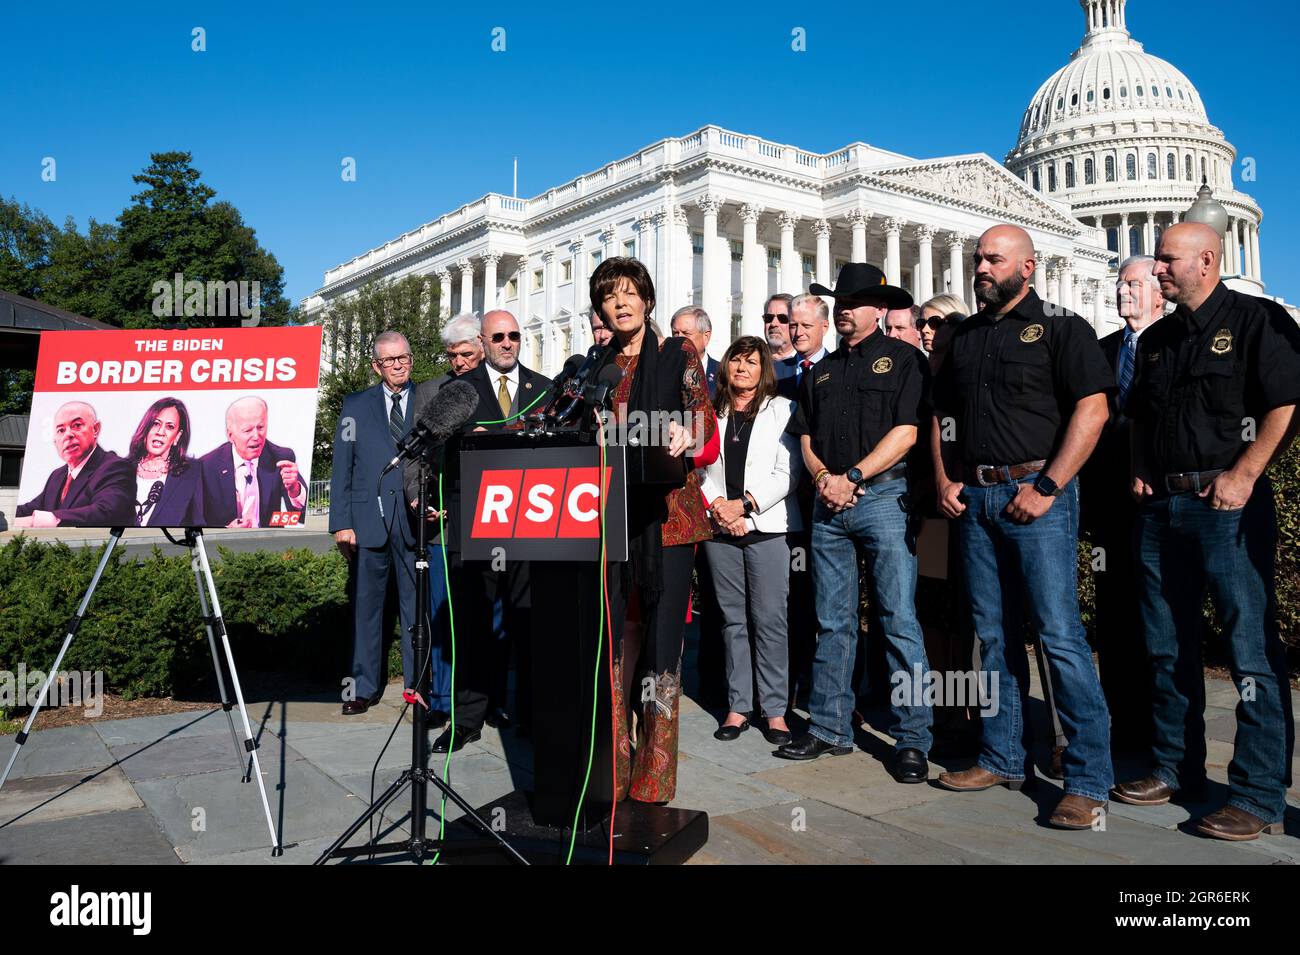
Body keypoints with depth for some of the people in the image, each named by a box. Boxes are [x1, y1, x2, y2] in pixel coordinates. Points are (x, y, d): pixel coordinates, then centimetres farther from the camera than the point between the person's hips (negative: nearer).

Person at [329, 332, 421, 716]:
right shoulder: (355, 405, 10)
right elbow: (342, 468, 6)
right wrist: (341, 523, -1)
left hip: (415, 521, 0)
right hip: (368, 520, 1)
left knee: (417, 605, 4)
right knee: (365, 606, 5)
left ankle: (418, 683, 16)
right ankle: (365, 688, 17)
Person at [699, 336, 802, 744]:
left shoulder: (781, 410, 4)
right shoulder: (710, 413, 14)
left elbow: (788, 473, -4)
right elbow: (698, 469, 10)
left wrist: (744, 504, -12)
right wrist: (717, 507, -7)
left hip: (767, 527, -3)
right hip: (719, 528, 3)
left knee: (770, 619, -4)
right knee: (732, 619, 7)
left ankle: (775, 709, 4)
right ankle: (738, 706, 14)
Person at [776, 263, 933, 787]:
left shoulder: (904, 358, 4)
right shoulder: (821, 371, 20)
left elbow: (907, 432, -7)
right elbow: (806, 437, 17)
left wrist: (852, 477, -12)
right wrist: (823, 477, -3)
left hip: (883, 495, -5)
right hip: (828, 504, 5)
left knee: (899, 620, -6)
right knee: (832, 622, 8)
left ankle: (912, 739, -1)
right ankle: (829, 728, 15)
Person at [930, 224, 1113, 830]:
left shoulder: (1060, 327, 0)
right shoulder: (963, 336, 17)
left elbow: (1092, 409, -10)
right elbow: (941, 414, 21)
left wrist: (1047, 487, -16)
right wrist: (943, 479, 7)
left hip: (1036, 492, -6)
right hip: (973, 498, 6)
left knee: (1060, 634, -8)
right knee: (993, 634, 11)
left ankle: (1088, 779, 1)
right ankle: (1004, 758, 22)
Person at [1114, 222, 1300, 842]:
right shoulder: (1155, 339, 17)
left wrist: (1242, 476, -17)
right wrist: (1140, 469, 10)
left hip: (1227, 504, -7)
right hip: (1160, 506, 7)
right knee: (1167, 646, 12)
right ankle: (1175, 768, 24)